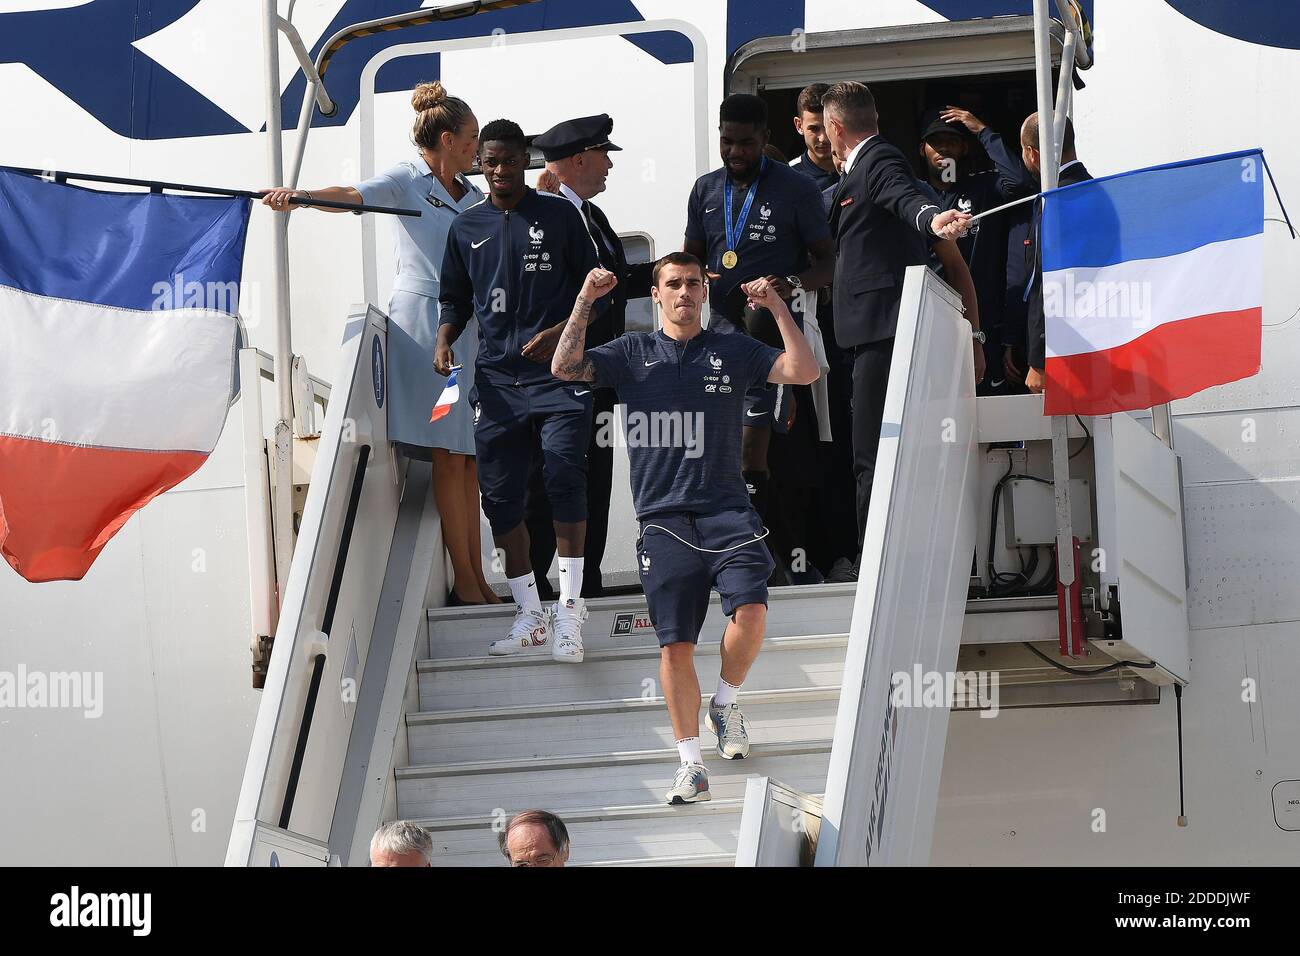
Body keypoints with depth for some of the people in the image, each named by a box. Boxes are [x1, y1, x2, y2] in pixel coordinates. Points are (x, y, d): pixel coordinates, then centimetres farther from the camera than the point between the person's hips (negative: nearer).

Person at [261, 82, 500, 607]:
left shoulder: (473, 196, 18)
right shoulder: (407, 180, -3)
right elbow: (351, 196, -20)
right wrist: (298, 195, -37)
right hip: (421, 322, -7)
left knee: (467, 455, 5)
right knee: (448, 456, -8)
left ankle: (476, 578, 7)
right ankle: (464, 581, -6)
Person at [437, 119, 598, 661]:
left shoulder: (559, 216, 3)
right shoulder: (467, 228, 12)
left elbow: (594, 288, 5)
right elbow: (456, 298, 21)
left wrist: (560, 333, -10)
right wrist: (444, 340, 1)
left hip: (557, 372, -4)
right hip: (496, 378, 4)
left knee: (564, 478, -15)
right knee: (500, 494, 3)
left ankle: (568, 610, -10)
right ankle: (529, 615, 13)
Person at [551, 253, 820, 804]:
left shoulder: (733, 351, 12)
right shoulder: (632, 353, 13)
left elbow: (803, 372, 1)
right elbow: (565, 368, 0)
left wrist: (777, 307, -4)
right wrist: (586, 300, -5)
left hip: (726, 509, 0)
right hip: (662, 517, 0)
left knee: (750, 612, -21)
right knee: (674, 644, -4)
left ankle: (725, 702, 9)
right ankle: (691, 764, 6)